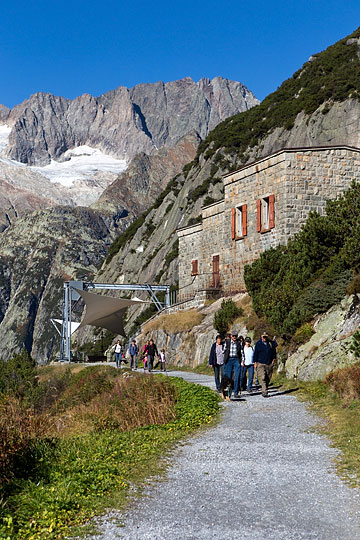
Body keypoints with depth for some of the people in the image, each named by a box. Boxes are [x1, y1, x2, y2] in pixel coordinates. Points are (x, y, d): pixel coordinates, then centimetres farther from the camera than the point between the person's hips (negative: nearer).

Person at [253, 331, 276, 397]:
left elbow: (274, 352, 17)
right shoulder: (258, 344, 3)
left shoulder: (271, 343, 7)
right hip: (261, 364, -3)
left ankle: (264, 391, 23)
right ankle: (264, 392, -16)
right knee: (263, 378, -14)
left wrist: (274, 359, 4)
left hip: (269, 364, 3)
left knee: (268, 378, 7)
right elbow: (255, 353, 6)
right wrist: (255, 362, 2)